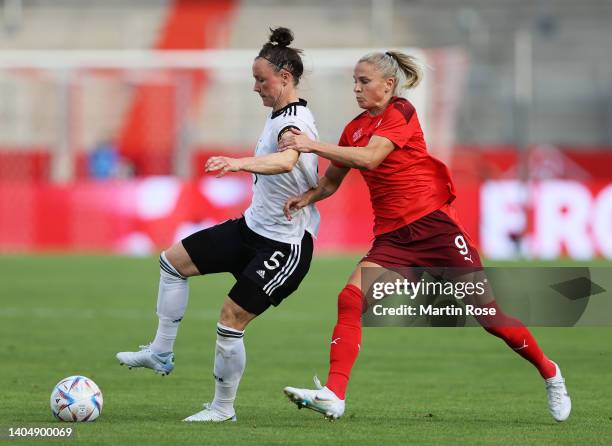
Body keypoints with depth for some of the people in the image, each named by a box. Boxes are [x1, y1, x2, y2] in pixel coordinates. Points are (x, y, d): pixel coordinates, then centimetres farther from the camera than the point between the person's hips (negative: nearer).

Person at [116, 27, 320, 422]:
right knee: (173, 261, 11)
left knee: (231, 319, -10)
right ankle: (161, 353, 16)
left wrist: (240, 163, -62)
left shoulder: (294, 120, -23)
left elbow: (287, 160, -46)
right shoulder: (280, 115, 8)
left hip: (286, 244, -10)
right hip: (253, 227, 10)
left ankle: (224, 408, 8)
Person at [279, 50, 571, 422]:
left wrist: (314, 146, -23)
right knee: (350, 300, -19)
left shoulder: (401, 112, -8)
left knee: (488, 313, -2)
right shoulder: (355, 128, 12)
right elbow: (332, 182, 18)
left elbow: (368, 158, -22)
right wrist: (307, 197, -2)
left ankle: (549, 373, 21)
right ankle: (333, 396, -26)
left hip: (433, 224, -6)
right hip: (392, 236, 6)